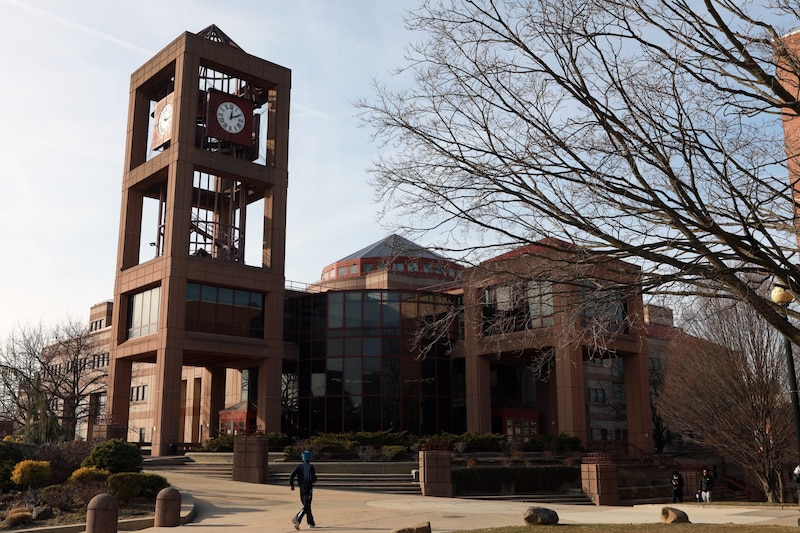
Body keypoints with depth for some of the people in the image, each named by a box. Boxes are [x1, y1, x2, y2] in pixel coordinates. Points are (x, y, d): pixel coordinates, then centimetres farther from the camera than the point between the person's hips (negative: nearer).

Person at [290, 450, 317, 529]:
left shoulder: (299, 466, 4)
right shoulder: (310, 467, -11)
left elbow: (292, 475, -5)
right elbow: (313, 478, -19)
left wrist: (291, 485, 4)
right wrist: (315, 480, 4)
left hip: (301, 488, 6)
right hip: (308, 488, -6)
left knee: (307, 506, 17)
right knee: (306, 507, -8)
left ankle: (311, 523, 24)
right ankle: (297, 519, -29)